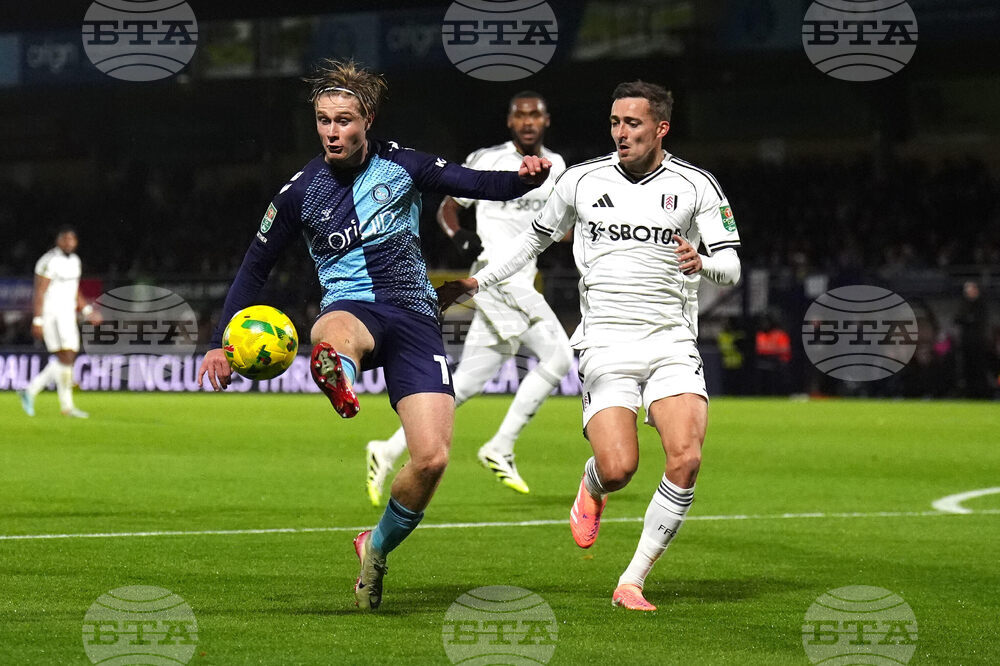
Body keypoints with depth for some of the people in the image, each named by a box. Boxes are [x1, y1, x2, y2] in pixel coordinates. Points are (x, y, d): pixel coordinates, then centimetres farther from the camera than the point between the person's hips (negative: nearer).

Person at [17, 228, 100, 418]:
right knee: (66, 358, -11)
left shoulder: (74, 261, 13)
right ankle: (67, 406, -5)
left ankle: (30, 391, 17)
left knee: (64, 361, 6)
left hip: (67, 315, 9)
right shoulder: (49, 261, -14)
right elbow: (39, 293, -15)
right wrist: (37, 321, -19)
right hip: (51, 315, -9)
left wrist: (87, 310, 11)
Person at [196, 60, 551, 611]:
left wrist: (526, 176, -20)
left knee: (432, 458, -12)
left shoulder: (402, 167, 5)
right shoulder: (300, 192, 5)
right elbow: (254, 267, 14)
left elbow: (481, 185, 2)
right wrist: (222, 342, 7)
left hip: (412, 312, 1)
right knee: (331, 336, -42)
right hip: (351, 308, -1)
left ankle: (378, 546, 14)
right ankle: (337, 379, -80)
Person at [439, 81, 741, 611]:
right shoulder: (582, 180, 6)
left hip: (672, 343, 0)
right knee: (617, 468, -19)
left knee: (685, 459, -21)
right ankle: (590, 488, 22)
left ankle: (632, 582, -9)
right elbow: (536, 238, 22)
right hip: (606, 344, 0)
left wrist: (702, 264, -25)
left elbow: (730, 266, -2)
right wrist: (476, 282, 18)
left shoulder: (696, 185, 2)